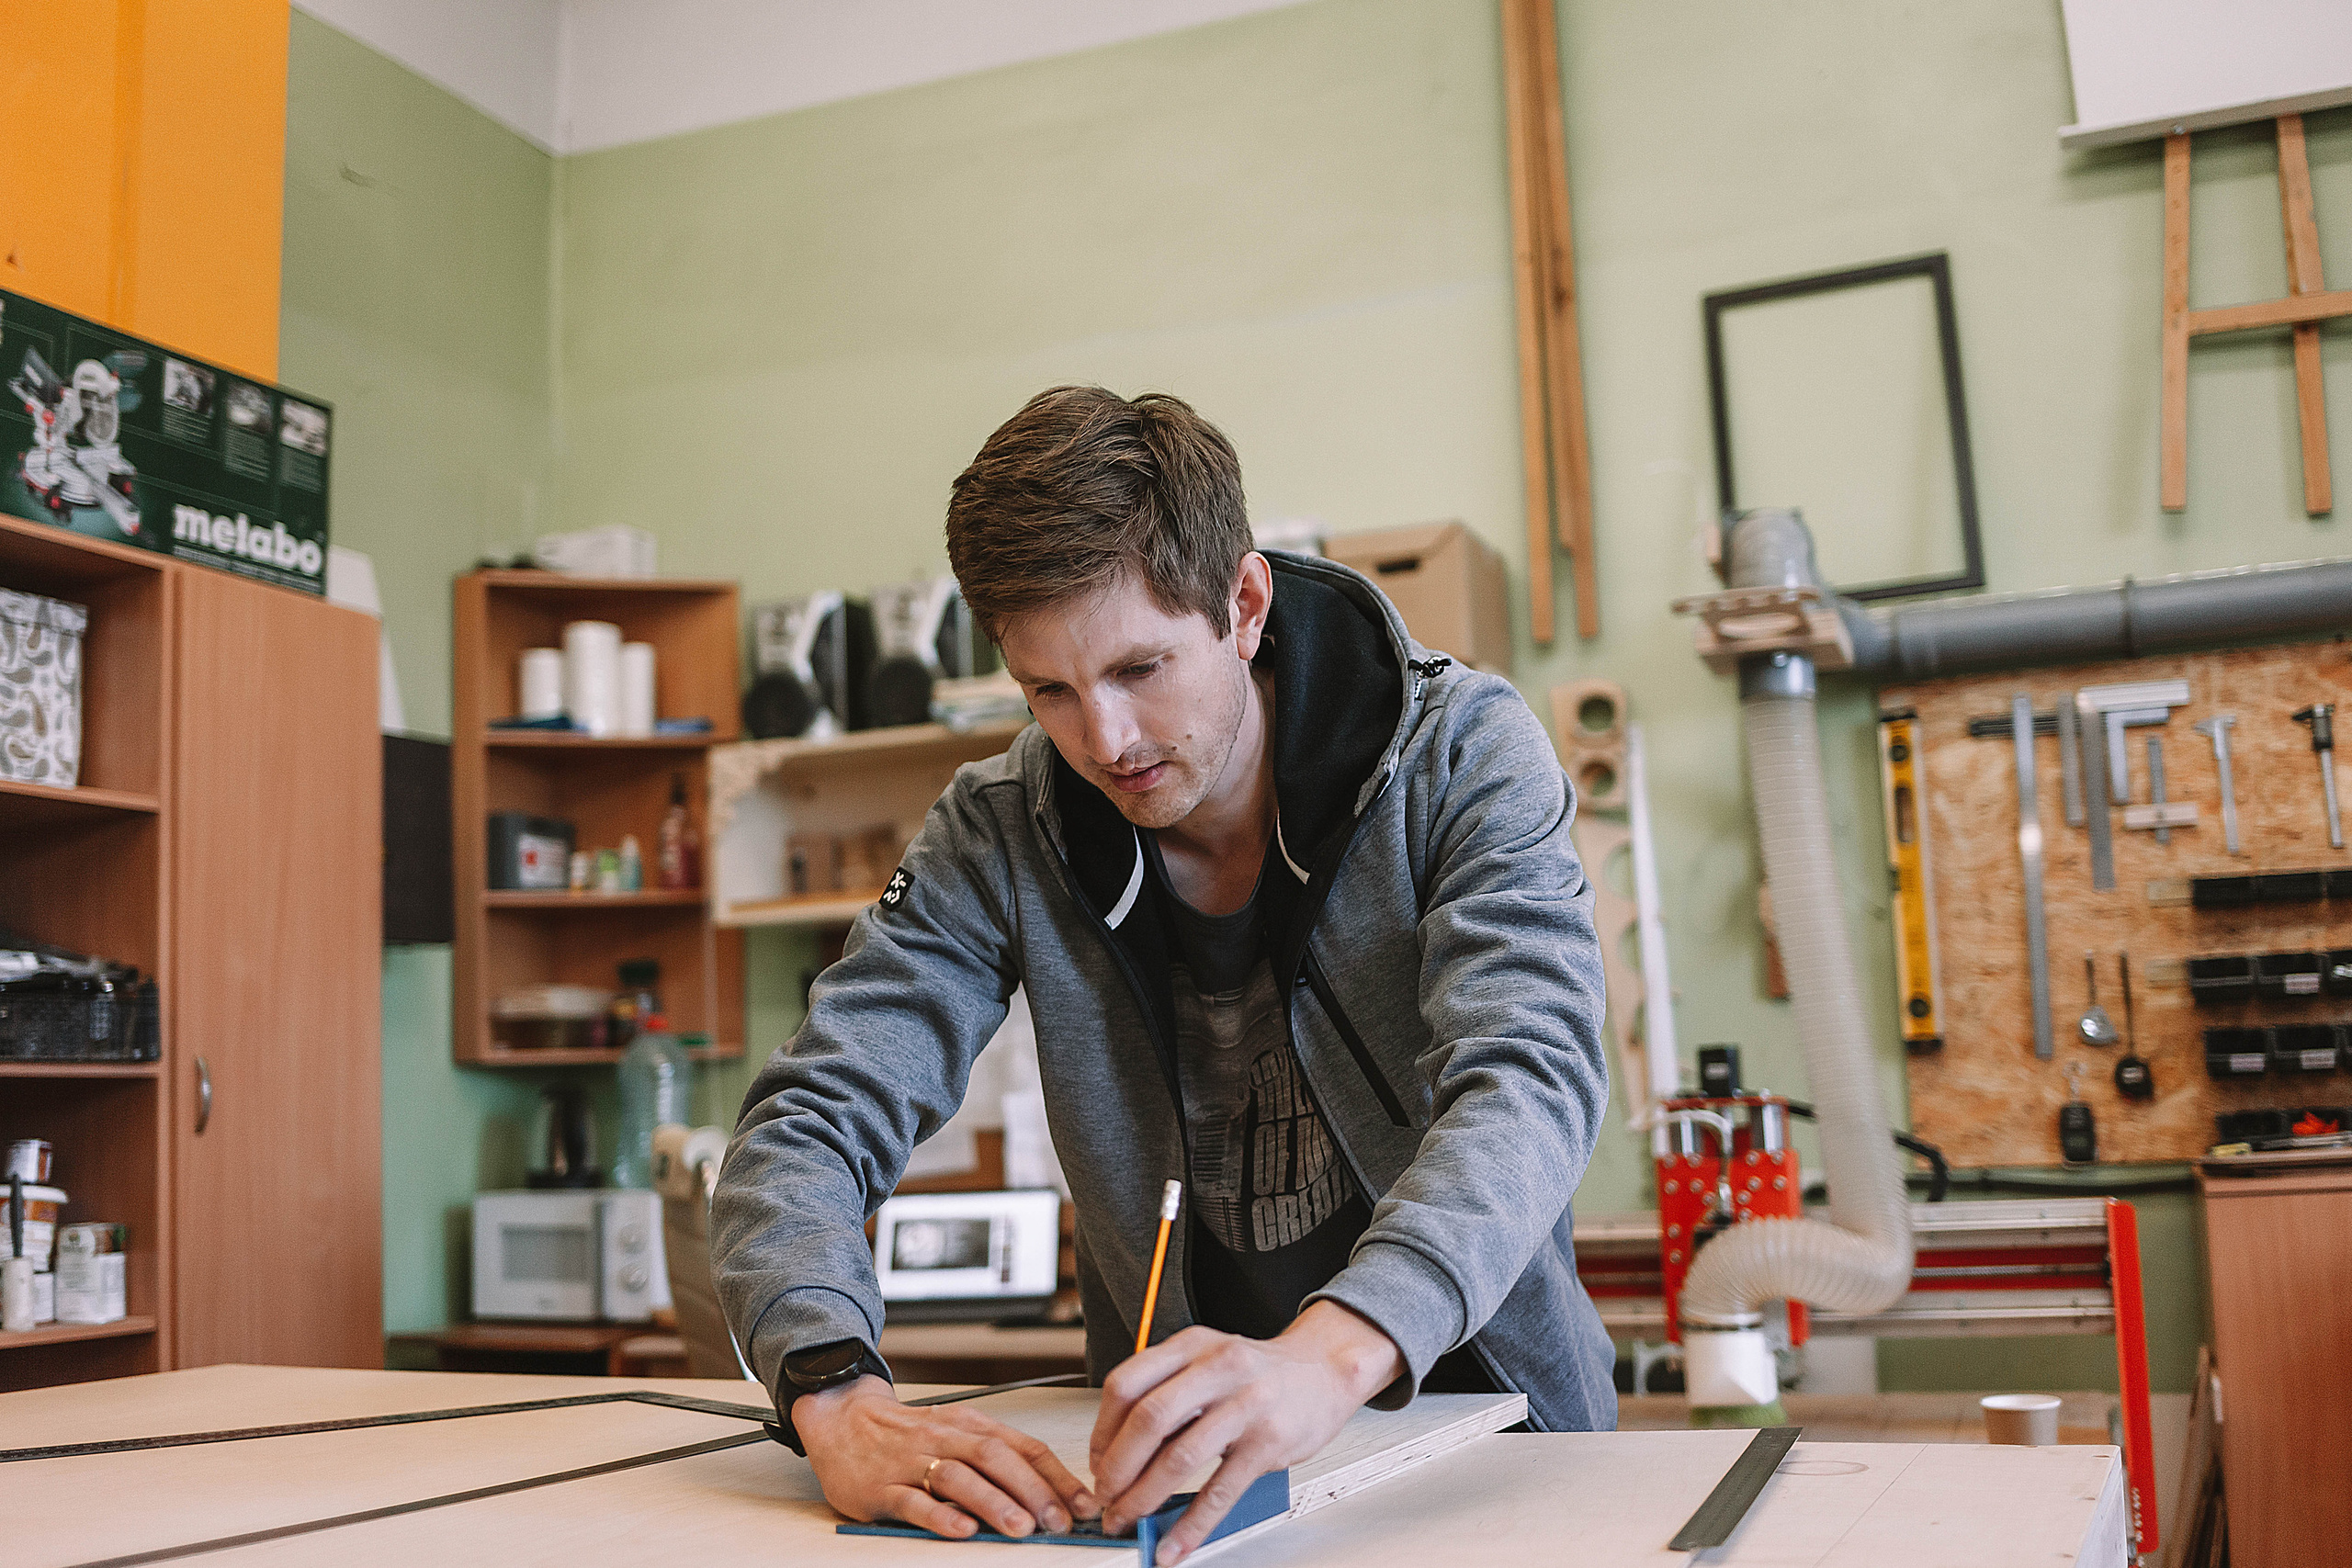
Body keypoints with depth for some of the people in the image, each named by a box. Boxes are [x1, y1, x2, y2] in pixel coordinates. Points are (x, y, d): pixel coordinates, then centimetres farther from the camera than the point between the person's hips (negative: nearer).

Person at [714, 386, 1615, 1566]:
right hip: (1174, 1450, 2)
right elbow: (808, 1125, -5)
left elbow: (1530, 1079, -21)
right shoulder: (999, 835, -1)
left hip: (1478, 1407, -1)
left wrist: (1334, 1352, -40)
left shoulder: (1459, 756, -6)